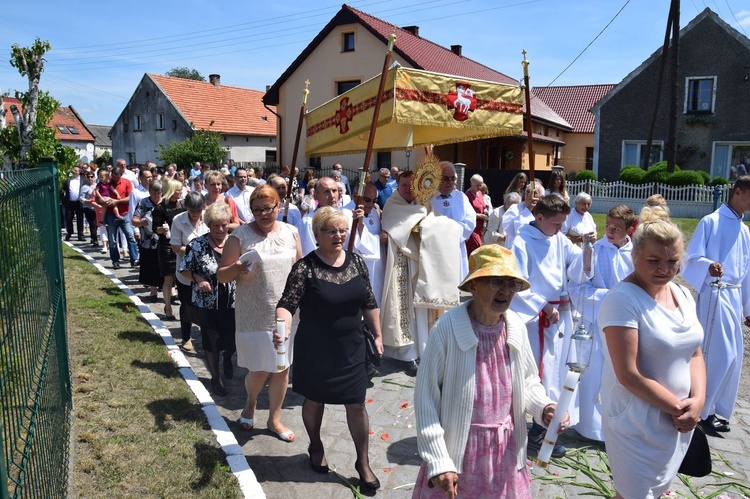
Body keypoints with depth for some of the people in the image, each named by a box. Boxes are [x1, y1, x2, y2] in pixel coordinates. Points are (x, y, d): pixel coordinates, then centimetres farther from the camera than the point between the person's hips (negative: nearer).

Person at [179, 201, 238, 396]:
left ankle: (227, 357, 42)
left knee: (234, 339, 7)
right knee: (211, 342, 10)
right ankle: (216, 378, 29)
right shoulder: (197, 245, -8)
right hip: (208, 302, -2)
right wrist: (198, 279, -17)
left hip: (233, 301, 2)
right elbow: (184, 269, 0)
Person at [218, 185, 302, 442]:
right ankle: (250, 402, 38)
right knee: (259, 370, 3)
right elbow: (221, 275, -6)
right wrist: (236, 269, -26)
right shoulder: (240, 235, -7)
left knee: (282, 367, 11)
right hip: (254, 314, -3)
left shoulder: (291, 232, 3)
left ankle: (274, 418, 31)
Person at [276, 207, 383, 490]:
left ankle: (363, 462, 26)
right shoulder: (305, 268, -14)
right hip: (315, 350, -3)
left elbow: (369, 304, 8)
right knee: (315, 401, 17)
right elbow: (286, 305, -21)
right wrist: (284, 326, -40)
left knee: (356, 404, 7)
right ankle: (316, 447, 45)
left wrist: (377, 335, 11)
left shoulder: (357, 263, -1)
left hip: (351, 349, 3)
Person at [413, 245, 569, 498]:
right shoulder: (447, 329, -20)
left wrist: (543, 407, -10)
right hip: (459, 450, -4)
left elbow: (528, 382, 10)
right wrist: (438, 462, -13)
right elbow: (426, 399, -14)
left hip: (506, 450, 4)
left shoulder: (516, 327, -5)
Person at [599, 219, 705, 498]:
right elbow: (628, 375, -24)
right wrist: (678, 408, -15)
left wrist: (698, 400, -9)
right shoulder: (622, 299, -21)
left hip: (679, 422, 7)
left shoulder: (683, 294, 3)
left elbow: (695, 354, 7)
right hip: (638, 423, -7)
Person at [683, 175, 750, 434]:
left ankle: (712, 408, 24)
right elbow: (692, 258, -12)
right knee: (720, 354, -7)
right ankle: (702, 410, 8)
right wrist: (708, 266, -33)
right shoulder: (711, 222, -7)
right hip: (715, 294, -8)